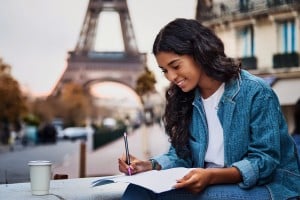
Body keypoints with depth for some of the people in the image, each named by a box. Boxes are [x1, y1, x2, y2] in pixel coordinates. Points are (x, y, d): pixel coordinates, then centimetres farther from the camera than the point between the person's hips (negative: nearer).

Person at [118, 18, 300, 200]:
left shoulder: (255, 92, -14)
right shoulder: (184, 98, 7)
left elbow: (265, 161, -17)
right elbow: (180, 154, 8)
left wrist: (212, 176, -32)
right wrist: (150, 166, -13)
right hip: (208, 184, 5)